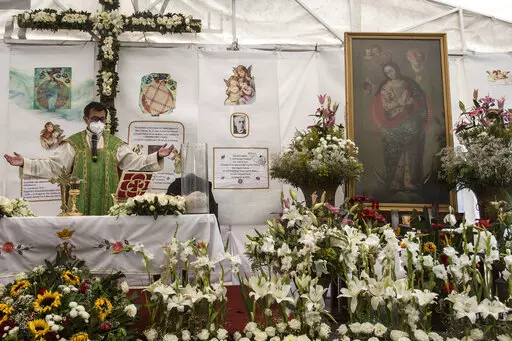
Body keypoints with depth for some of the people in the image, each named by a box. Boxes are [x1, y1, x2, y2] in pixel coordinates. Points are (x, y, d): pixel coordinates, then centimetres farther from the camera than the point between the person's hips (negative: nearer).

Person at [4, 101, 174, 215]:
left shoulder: (115, 143, 8)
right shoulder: (73, 143, 5)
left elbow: (135, 161, 1)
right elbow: (54, 165, 0)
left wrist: (157, 156, -13)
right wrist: (25, 163, -11)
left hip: (107, 204, 1)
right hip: (80, 204, -1)